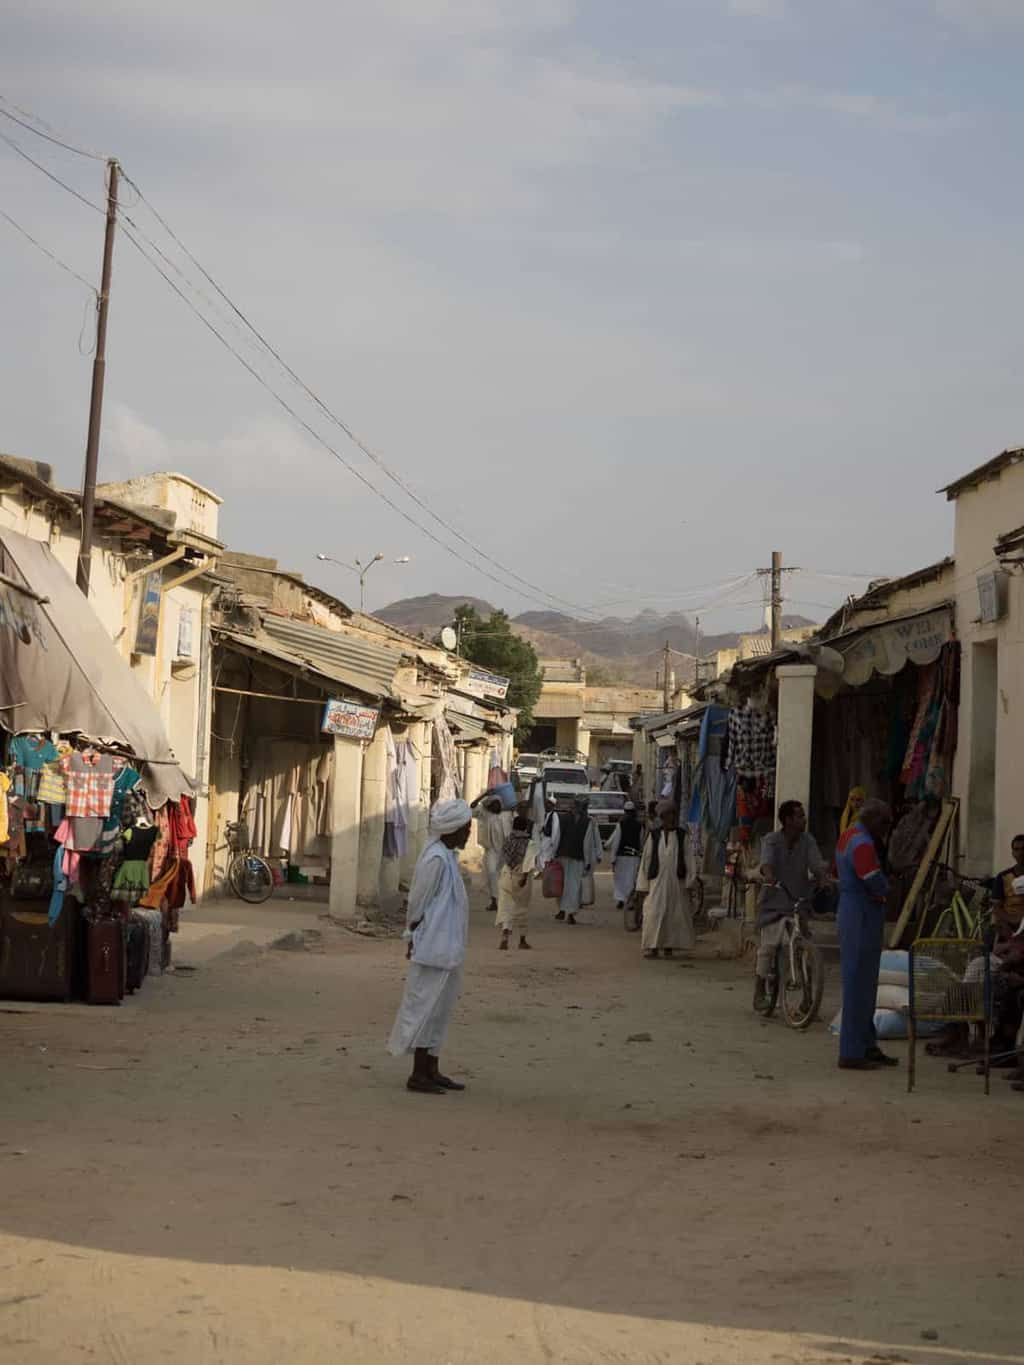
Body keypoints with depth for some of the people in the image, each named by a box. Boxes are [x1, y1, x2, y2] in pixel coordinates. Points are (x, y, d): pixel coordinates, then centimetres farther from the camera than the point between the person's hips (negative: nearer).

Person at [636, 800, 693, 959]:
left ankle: (669, 946, 12)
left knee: (673, 913, 3)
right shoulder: (653, 836, 5)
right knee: (654, 912, -7)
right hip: (657, 881, -1)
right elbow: (646, 859, 6)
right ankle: (652, 946, -3)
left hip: (676, 881, 1)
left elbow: (688, 858, 2)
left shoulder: (682, 836, 6)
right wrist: (643, 883, 3)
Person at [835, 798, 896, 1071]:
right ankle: (852, 1053, -4)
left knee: (865, 984, 16)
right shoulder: (862, 844, -19)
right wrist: (884, 890, -1)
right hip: (863, 918, -11)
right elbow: (878, 885, -24)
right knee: (859, 984, -7)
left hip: (852, 913, 11)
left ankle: (866, 1046, 24)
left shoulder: (850, 837, 15)